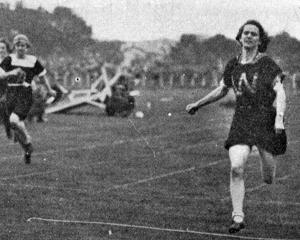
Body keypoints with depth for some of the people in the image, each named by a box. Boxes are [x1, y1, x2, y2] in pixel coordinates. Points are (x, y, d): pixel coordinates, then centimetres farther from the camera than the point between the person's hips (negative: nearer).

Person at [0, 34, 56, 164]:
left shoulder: (33, 60, 2)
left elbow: (42, 76, 17)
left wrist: (49, 90, 27)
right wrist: (11, 73, -27)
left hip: (26, 95, -3)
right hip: (11, 94, 3)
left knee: (14, 120, -25)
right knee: (17, 128, 5)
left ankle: (28, 142, -1)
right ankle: (27, 151, 27)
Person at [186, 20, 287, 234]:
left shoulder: (267, 63, -4)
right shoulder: (233, 65, 8)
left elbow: (280, 92, -9)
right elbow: (222, 90, 24)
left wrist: (279, 119, -22)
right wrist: (198, 104, 26)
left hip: (265, 119, -3)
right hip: (241, 121, 3)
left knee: (269, 179, 4)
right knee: (236, 168, -18)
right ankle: (238, 217, -11)